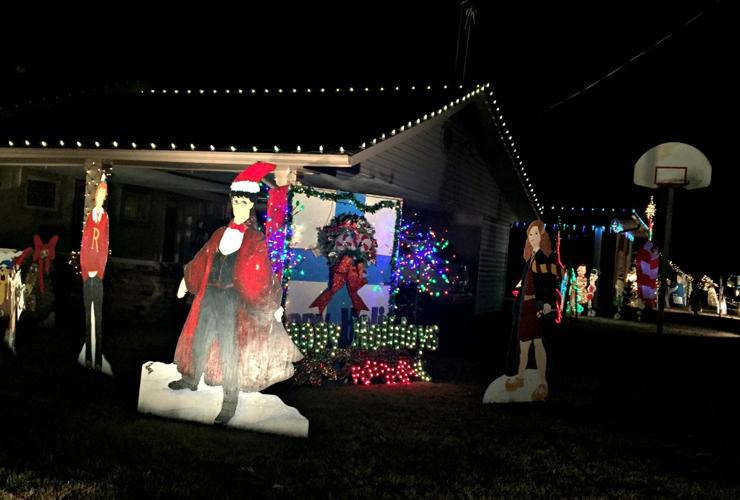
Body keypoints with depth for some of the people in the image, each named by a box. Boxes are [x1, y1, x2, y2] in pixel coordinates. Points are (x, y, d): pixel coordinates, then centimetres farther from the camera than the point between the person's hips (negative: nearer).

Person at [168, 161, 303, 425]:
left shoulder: (256, 240, -3)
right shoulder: (221, 234, 10)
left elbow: (263, 277, -4)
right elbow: (202, 260, 21)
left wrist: (273, 306, -7)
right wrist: (186, 281, 28)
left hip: (234, 300, -5)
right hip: (209, 295, 5)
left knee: (230, 348, -3)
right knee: (199, 339, 16)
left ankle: (230, 400, 7)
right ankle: (191, 379, 39)